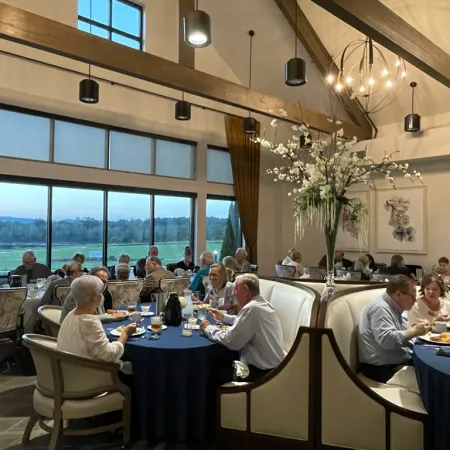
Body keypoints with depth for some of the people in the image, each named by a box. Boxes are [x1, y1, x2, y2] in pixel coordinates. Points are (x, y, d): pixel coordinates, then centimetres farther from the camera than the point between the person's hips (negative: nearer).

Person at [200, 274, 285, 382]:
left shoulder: (251, 308, -23)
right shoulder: (263, 304, 7)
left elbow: (230, 341, -22)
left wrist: (208, 329, -7)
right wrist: (223, 317, 20)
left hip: (263, 372, -9)